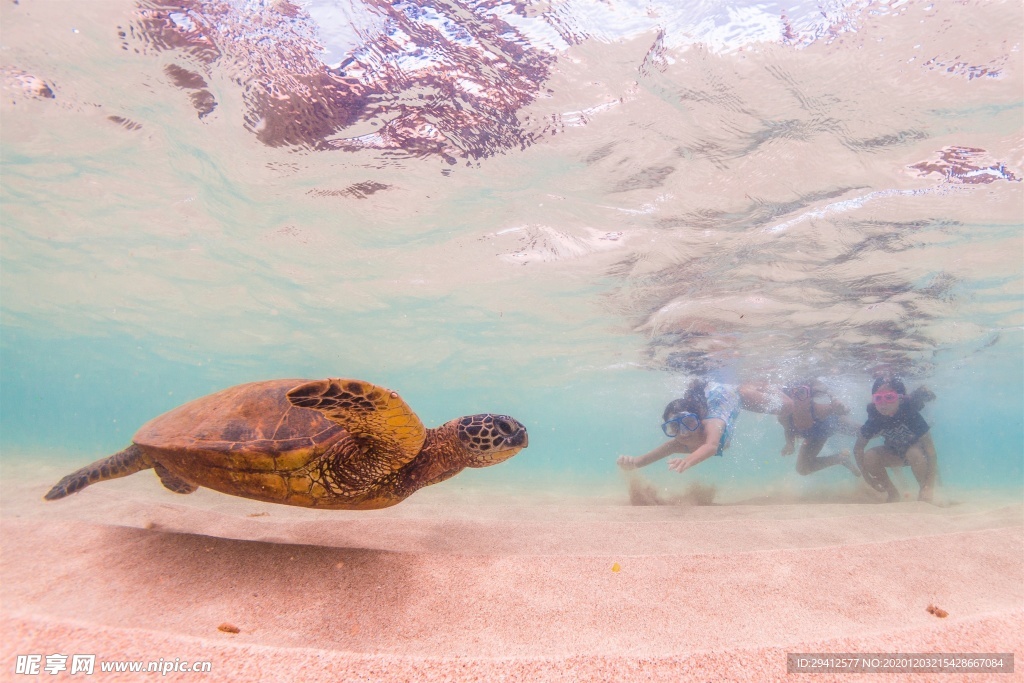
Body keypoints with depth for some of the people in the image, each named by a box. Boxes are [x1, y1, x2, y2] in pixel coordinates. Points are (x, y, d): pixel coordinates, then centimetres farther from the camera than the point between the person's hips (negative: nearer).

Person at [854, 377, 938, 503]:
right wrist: (867, 474, -23)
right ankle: (893, 494, -2)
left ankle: (926, 497, -13)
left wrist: (930, 486, -39)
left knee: (914, 453, -36)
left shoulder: (910, 413, -32)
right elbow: (858, 448, -13)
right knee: (869, 457, -25)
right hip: (895, 453, 3)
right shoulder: (875, 419, -24)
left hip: (919, 451, -3)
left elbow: (930, 449, -34)